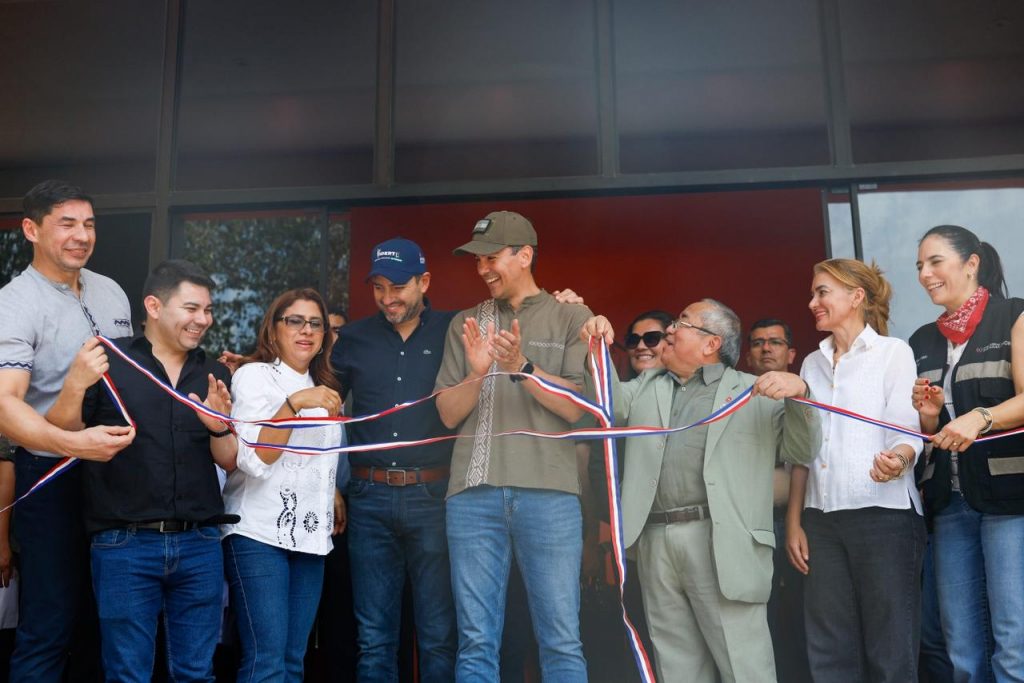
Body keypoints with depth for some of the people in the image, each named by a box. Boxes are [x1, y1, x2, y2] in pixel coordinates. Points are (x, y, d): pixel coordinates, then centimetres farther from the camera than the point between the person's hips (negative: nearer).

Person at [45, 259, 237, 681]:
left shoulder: (215, 376, 10)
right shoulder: (108, 362, -2)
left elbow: (231, 463, 10)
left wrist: (218, 426, -10)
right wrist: (76, 386, -22)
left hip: (200, 545, 4)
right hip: (125, 546, -3)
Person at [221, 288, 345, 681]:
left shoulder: (322, 388, 17)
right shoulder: (254, 376, -4)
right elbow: (254, 459, -16)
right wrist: (295, 404, -25)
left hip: (310, 536, 7)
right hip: (260, 534, -7)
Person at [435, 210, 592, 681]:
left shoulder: (572, 318, 7)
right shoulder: (464, 323, 15)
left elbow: (575, 408, 0)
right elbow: (449, 414, 10)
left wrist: (522, 366, -14)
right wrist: (476, 373, -9)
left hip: (548, 492, -2)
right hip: (474, 492, 2)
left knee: (561, 641, 0)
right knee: (476, 642, 4)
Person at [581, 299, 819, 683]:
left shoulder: (754, 392, 8)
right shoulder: (646, 388, 22)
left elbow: (802, 450, 4)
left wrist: (799, 392, -12)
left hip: (721, 542, -4)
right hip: (656, 542, 4)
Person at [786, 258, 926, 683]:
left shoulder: (893, 352, 0)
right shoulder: (813, 364, 16)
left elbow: (907, 428, -10)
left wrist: (898, 458, -33)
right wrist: (793, 520, 10)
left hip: (883, 514, -5)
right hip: (822, 519, 5)